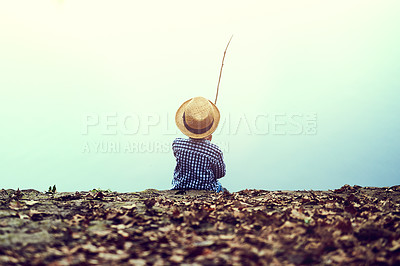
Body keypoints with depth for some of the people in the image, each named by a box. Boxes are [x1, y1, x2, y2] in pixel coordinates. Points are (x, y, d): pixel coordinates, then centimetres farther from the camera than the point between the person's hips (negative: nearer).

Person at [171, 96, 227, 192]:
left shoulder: (177, 144, -20)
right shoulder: (215, 151, -27)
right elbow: (220, 174, -7)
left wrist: (204, 141, 9)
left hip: (180, 189, 3)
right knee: (224, 192, 32)